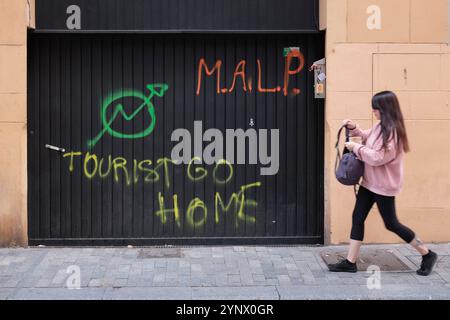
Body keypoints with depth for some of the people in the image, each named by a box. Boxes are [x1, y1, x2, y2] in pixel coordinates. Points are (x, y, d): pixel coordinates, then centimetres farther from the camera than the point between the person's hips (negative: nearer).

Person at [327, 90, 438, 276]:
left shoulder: (392, 131, -22)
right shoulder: (380, 127, 6)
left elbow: (377, 158, -26)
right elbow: (367, 137, 27)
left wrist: (356, 148, -16)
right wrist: (354, 128, 9)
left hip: (384, 185, -9)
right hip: (370, 182, 9)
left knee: (391, 224, 1)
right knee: (357, 218, 6)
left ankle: (427, 255, 16)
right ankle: (350, 262, 12)